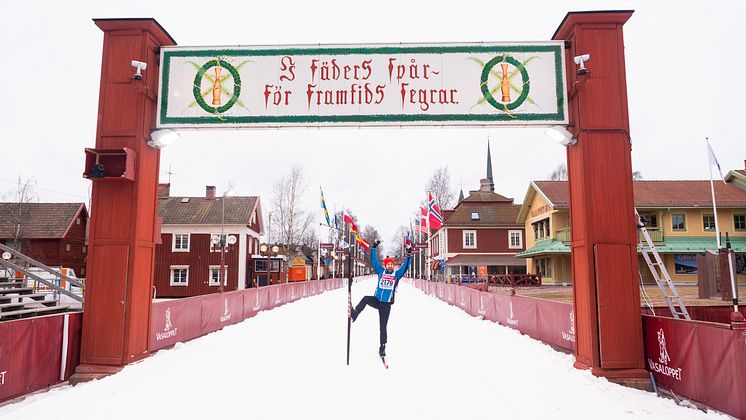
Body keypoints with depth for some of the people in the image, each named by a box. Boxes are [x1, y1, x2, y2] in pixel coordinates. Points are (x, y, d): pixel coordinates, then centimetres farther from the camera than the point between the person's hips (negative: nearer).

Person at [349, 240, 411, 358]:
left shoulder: (397, 274, 4)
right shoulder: (381, 272, 6)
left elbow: (405, 266, -2)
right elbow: (374, 261, 5)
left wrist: (408, 255, -13)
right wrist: (374, 248, 1)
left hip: (386, 305, -1)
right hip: (376, 300, 1)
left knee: (382, 327, 1)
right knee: (365, 299, -31)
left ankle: (382, 348, 10)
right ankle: (354, 314, -26)